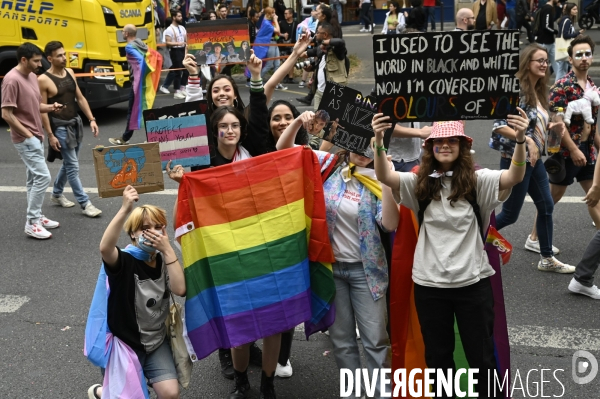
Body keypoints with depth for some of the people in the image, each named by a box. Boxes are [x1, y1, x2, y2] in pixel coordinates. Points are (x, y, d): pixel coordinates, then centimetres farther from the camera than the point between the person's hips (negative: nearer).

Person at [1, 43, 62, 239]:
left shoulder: (32, 76, 10)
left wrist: (50, 107, 0)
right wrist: (27, 134, -17)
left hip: (36, 137, 9)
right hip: (25, 139, -9)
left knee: (34, 178, 14)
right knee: (43, 177, -12)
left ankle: (36, 217, 24)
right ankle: (31, 223, -3)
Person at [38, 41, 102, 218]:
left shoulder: (70, 72, 6)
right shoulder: (43, 80, -14)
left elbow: (80, 98, 11)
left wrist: (91, 119, 5)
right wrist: (50, 135, -15)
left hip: (76, 123, 7)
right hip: (60, 127, -7)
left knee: (69, 162, 18)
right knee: (73, 166, -4)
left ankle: (56, 193, 37)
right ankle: (85, 203, 2)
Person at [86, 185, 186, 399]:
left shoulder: (164, 261, -2)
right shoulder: (124, 261, -18)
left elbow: (180, 290, -20)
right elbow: (105, 248, -43)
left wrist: (168, 249, -23)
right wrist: (125, 209, -51)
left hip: (157, 342, 4)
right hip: (125, 342, -4)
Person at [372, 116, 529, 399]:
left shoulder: (477, 181, -4)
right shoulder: (419, 183, -1)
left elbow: (515, 177, -20)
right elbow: (384, 176, -16)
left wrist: (520, 140, -39)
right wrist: (379, 142, -35)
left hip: (472, 282, -1)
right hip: (429, 283, 2)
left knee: (481, 354, 11)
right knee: (437, 355, 17)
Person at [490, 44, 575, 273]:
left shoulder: (537, 91, 9)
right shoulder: (516, 90, -18)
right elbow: (499, 125, -25)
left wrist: (550, 126, 1)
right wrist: (528, 140, -29)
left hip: (534, 160, 9)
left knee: (546, 206, 12)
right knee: (510, 214, 0)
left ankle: (547, 259, 23)